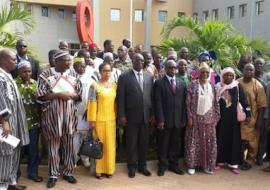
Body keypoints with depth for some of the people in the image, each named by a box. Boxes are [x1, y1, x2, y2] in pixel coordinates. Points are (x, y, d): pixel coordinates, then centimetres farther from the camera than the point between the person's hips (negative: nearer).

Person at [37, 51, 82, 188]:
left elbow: (80, 94, 4)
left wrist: (69, 95, -14)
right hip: (52, 116, -3)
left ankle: (68, 172, 25)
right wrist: (58, 95, -18)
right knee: (53, 146, 7)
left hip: (69, 115, 3)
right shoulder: (46, 75, -4)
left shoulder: (73, 74, 6)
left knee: (69, 146, 11)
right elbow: (41, 95, -11)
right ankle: (53, 175, 20)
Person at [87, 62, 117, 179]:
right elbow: (92, 103, -9)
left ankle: (109, 169, 23)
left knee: (110, 144, 10)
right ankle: (99, 169, 17)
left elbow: (115, 102, 10)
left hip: (111, 119, 4)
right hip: (99, 120, -4)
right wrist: (92, 120, -11)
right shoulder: (95, 86, -7)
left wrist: (117, 117, 7)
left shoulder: (114, 85, 7)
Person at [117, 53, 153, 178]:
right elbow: (120, 98, -6)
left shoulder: (149, 77, 8)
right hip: (131, 116, -3)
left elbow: (151, 96, 9)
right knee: (132, 143, 8)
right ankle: (132, 166, 23)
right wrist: (121, 115, -10)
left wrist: (152, 113, 6)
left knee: (144, 142, 12)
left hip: (145, 115, 3)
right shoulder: (124, 77, -4)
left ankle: (142, 165, 27)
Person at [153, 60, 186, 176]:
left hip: (177, 120, 4)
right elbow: (158, 103, -9)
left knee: (175, 144, 11)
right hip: (165, 120, -4)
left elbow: (183, 102, 10)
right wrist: (160, 119, -14)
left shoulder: (181, 84, 11)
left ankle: (173, 164, 25)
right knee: (163, 144, 6)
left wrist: (183, 119, 5)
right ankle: (162, 166, 20)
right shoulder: (159, 83, -4)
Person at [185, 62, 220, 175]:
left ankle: (208, 165, 17)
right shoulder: (193, 84, -3)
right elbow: (188, 102, -6)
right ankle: (192, 165, 12)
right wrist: (189, 116, -11)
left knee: (209, 142, 5)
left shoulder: (212, 86, 9)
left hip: (209, 118, 3)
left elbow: (215, 103, 10)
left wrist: (216, 117, 3)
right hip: (196, 118, -3)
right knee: (194, 141, 3)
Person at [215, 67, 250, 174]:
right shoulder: (218, 87, 0)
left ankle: (233, 164, 12)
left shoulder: (237, 86, -2)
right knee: (221, 138, 5)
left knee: (234, 139, 3)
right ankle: (221, 161, 17)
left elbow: (243, 100, -2)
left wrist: (247, 114, -6)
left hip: (233, 117, 0)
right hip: (221, 117, 1)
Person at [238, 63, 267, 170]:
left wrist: (260, 120, -9)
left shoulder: (258, 86, -8)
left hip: (252, 118, -3)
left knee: (251, 141, 6)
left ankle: (249, 161, 22)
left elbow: (261, 105, -7)